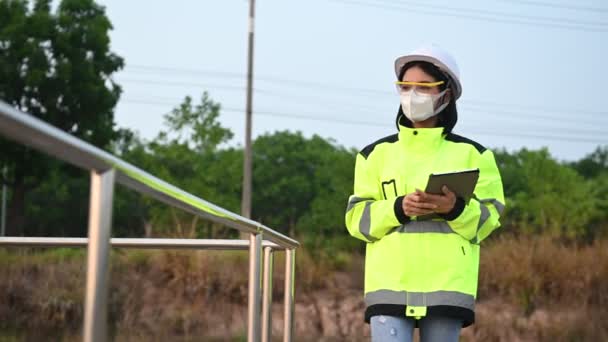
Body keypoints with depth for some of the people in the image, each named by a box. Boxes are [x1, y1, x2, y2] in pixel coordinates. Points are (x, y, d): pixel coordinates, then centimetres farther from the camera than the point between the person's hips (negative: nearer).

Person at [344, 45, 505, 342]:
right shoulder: (376, 153, 13)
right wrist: (398, 209, -13)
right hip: (389, 283, 0)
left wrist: (454, 208, -17)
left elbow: (488, 218, 4)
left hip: (447, 284, 0)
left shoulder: (471, 154, 10)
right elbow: (358, 218, 6)